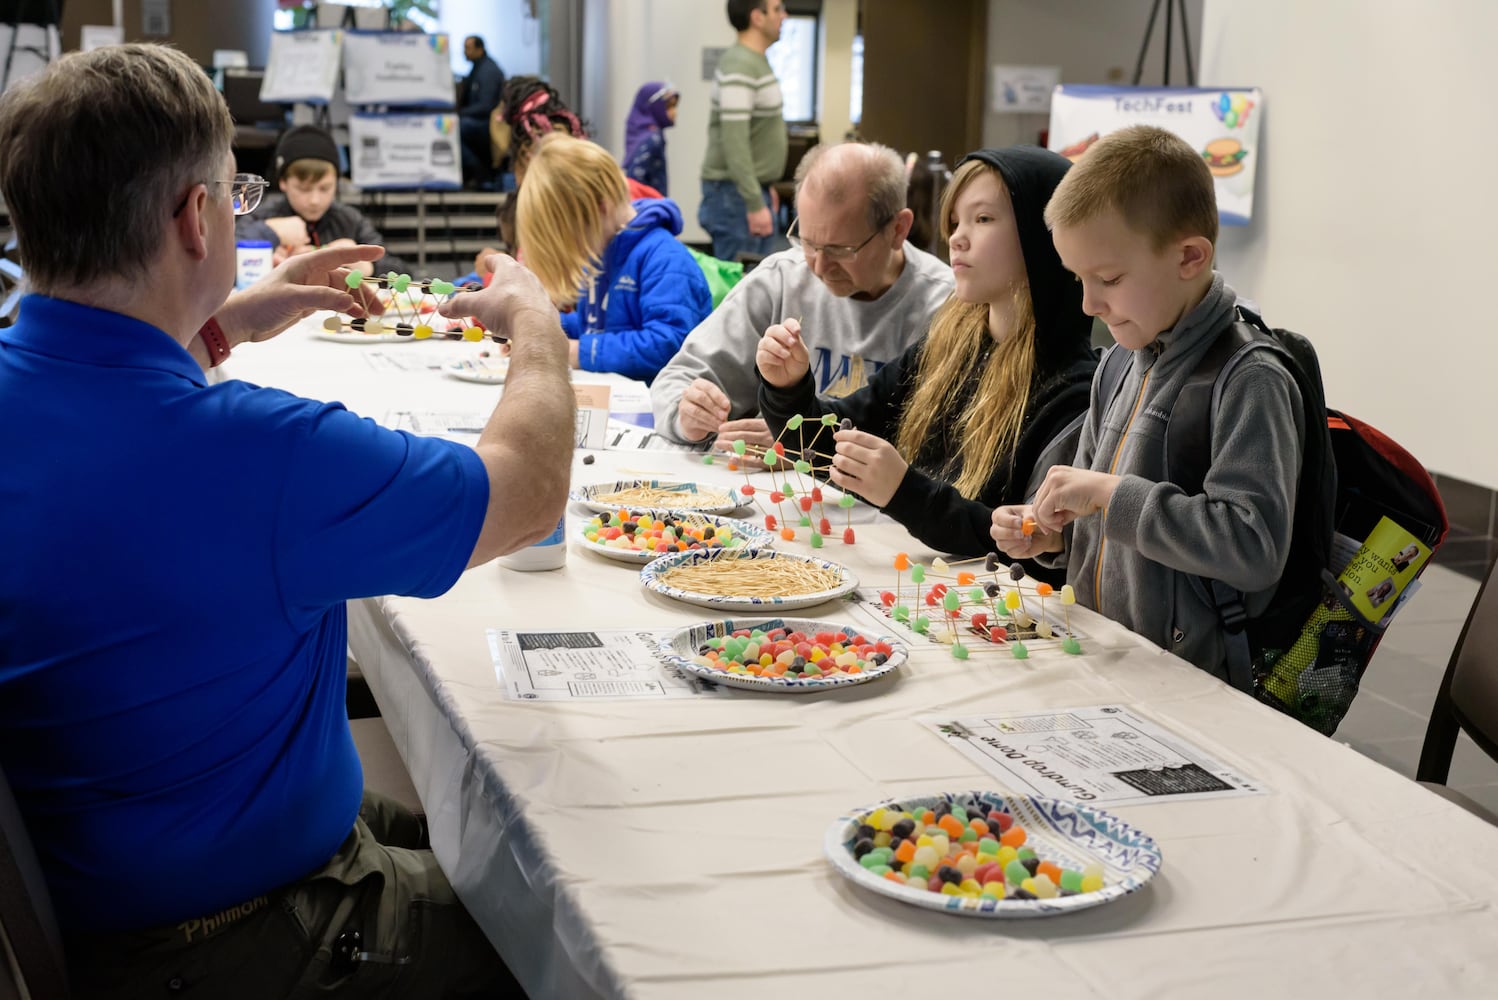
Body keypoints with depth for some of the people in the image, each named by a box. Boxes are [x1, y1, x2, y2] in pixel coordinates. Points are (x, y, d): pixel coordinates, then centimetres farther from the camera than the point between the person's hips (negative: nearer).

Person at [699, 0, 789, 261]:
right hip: (735, 192, -10)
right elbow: (734, 142, -24)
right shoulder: (740, 66, -18)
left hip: (754, 189, 10)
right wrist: (755, 204, -26)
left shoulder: (756, 61, 13)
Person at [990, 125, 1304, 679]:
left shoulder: (1250, 381, -12)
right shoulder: (1124, 363, 14)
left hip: (1183, 681, -7)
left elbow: (1253, 546, -23)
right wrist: (1053, 533, 6)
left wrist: (1110, 494, -20)